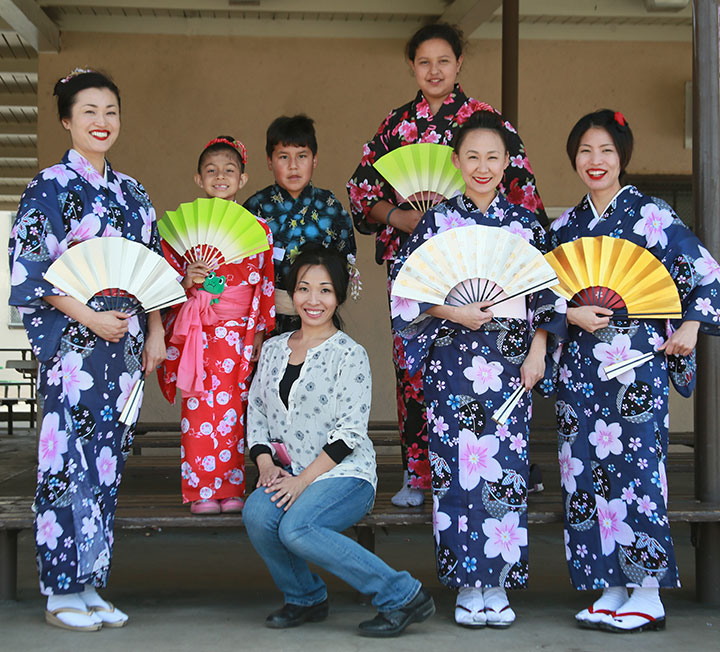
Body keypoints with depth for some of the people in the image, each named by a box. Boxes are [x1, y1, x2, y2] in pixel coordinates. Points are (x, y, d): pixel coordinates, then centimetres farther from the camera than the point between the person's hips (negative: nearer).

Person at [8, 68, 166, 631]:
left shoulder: (132, 192, 15)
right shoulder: (51, 187, -3)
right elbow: (30, 268, -10)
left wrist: (156, 331, 8)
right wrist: (89, 317, -16)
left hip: (123, 340, 6)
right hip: (71, 342, -6)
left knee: (107, 459, 7)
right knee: (69, 461, -5)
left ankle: (89, 583, 14)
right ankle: (62, 593, 4)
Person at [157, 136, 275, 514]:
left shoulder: (257, 228, 8)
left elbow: (266, 284, 9)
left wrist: (260, 332, 4)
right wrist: (187, 281, -12)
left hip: (237, 334, 0)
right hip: (195, 332, 0)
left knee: (231, 410, 0)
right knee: (198, 409, -3)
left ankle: (230, 488, 8)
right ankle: (200, 490, 4)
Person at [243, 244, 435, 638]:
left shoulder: (350, 355, -4)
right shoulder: (273, 349, 13)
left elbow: (349, 431, -11)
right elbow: (256, 411, 14)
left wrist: (303, 480, -16)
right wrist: (266, 465, -3)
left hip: (346, 474, -5)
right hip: (289, 473, 5)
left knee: (295, 528, -32)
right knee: (256, 513, -27)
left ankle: (402, 596, -19)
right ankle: (305, 598, 0)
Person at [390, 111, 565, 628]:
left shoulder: (525, 223, 8)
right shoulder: (438, 221, 4)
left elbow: (547, 293, 10)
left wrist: (537, 352, 1)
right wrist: (455, 313, -10)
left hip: (510, 358, 1)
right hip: (452, 359, -1)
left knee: (505, 463, -2)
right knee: (457, 464, -3)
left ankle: (499, 582, 8)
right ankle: (468, 583, 7)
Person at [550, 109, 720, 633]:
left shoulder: (650, 215, -2)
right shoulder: (566, 225, 13)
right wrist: (572, 315, -4)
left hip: (637, 361, -5)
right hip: (581, 364, 5)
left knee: (634, 467, -7)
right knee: (587, 471, 4)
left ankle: (647, 595, 3)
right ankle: (611, 589, 14)